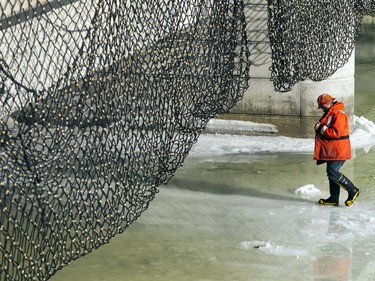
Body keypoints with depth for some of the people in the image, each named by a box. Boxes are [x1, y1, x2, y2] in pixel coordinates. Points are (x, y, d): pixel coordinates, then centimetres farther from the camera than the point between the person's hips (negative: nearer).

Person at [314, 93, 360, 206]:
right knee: (332, 173, 12)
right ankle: (334, 198, 17)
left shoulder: (338, 114, -17)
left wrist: (321, 128, -19)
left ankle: (353, 191, -4)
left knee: (333, 173, -14)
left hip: (338, 151, -11)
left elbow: (336, 133, -25)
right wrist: (319, 127, 10)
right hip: (332, 151, 11)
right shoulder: (329, 114, 16)